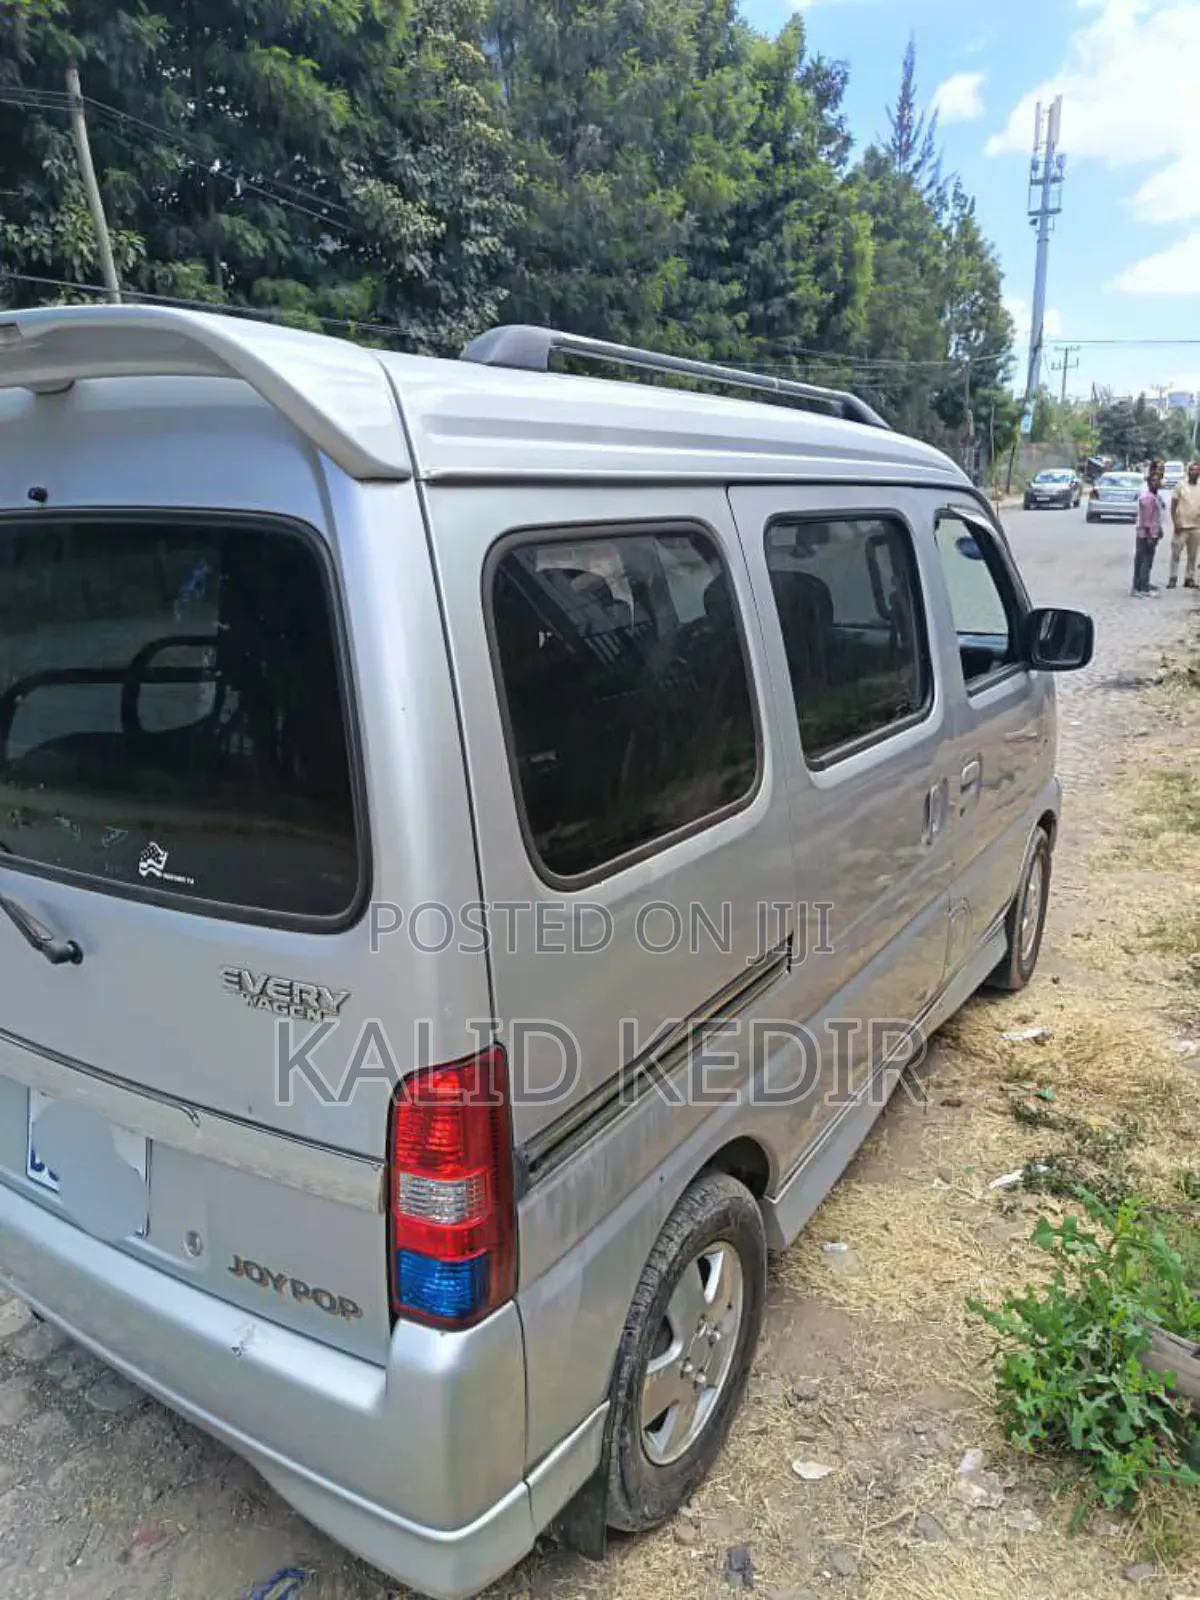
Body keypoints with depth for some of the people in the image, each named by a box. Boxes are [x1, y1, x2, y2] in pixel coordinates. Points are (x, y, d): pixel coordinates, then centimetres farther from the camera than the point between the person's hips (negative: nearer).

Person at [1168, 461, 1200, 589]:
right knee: (1176, 554, -3)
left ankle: (1189, 579, 12)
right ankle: (1173, 578, 2)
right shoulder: (1180, 486, -1)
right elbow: (1173, 506, -3)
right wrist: (1175, 523, -11)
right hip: (1181, 527, -3)